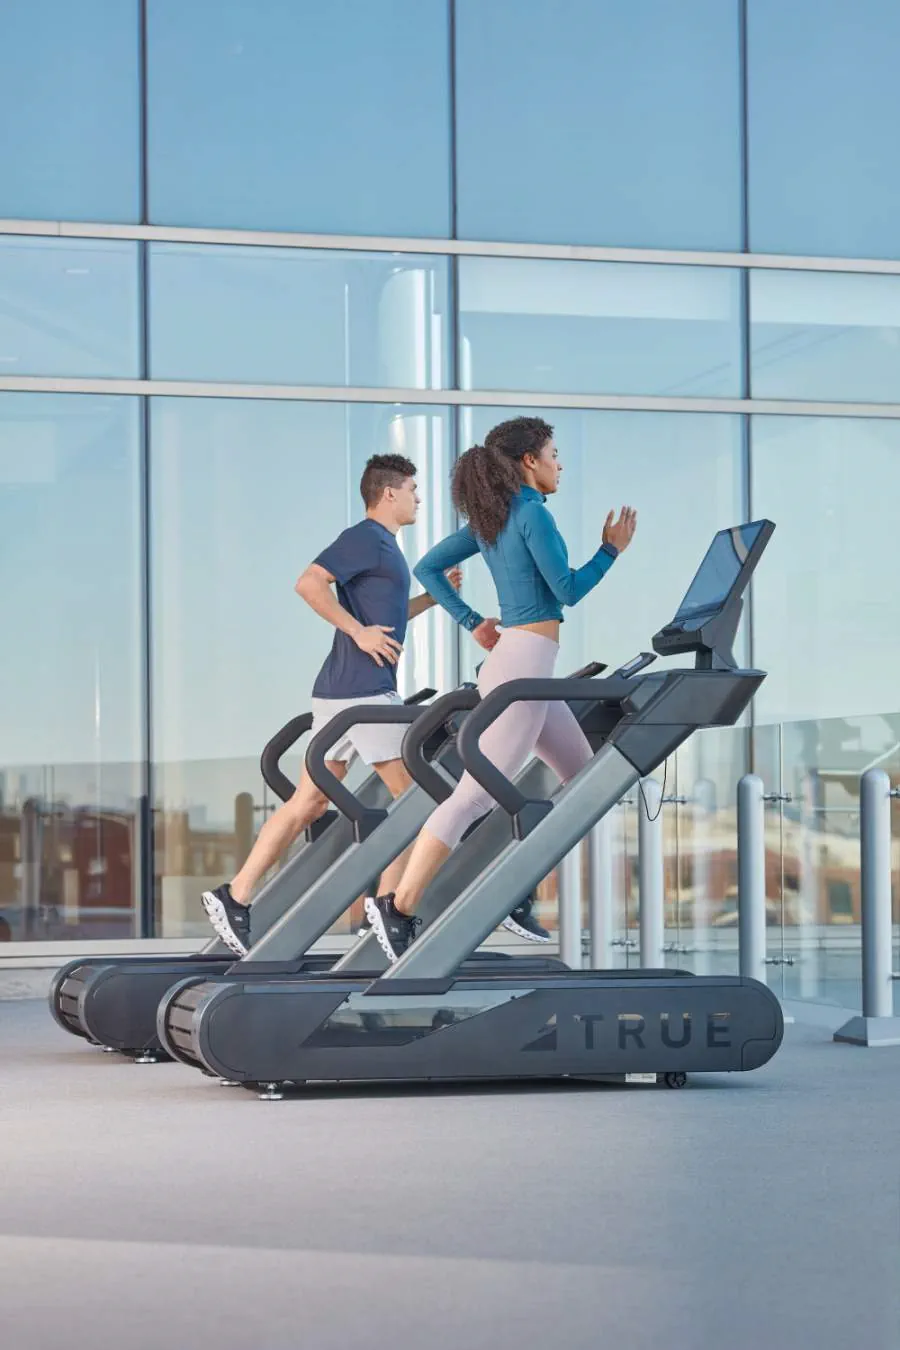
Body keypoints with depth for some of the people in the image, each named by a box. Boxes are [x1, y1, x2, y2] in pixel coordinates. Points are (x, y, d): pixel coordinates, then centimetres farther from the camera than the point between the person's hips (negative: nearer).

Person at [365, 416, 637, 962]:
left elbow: (428, 568, 17)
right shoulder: (532, 513, -11)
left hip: (510, 659, 10)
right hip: (525, 666, -10)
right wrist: (611, 551, 1)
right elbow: (567, 590, -12)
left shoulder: (488, 519, 14)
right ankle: (398, 906, -14)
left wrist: (473, 622, 16)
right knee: (476, 796, -12)